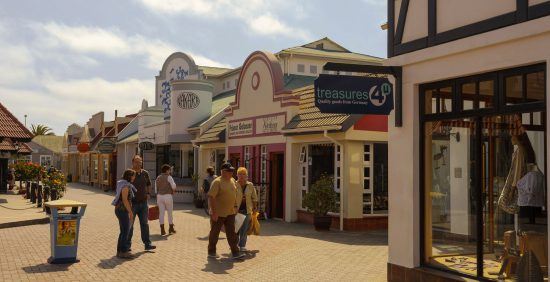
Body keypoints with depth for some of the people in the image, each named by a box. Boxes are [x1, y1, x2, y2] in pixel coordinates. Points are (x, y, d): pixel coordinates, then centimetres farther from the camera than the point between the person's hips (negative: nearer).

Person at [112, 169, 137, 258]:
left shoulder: (125, 185, 13)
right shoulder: (125, 186, -18)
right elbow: (125, 200, -22)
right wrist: (131, 212, -19)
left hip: (121, 210, 10)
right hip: (122, 211, -10)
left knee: (124, 231, 14)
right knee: (126, 232, -4)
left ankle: (120, 251, 19)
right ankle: (123, 252, 0)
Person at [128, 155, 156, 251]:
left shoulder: (145, 173, 6)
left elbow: (148, 184, 23)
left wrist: (148, 193, 9)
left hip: (143, 203, 4)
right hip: (132, 203, -4)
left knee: (145, 224, 8)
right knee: (129, 225, 4)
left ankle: (147, 244, 13)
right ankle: (127, 245, 15)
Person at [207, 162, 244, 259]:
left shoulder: (233, 181, 8)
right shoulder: (217, 182, -16)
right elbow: (211, 196, -21)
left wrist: (235, 207, 17)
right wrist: (214, 212, -23)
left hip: (230, 213, 6)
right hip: (218, 213, -6)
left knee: (231, 233, 4)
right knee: (214, 233, 8)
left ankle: (235, 253, 6)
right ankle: (211, 252, 22)